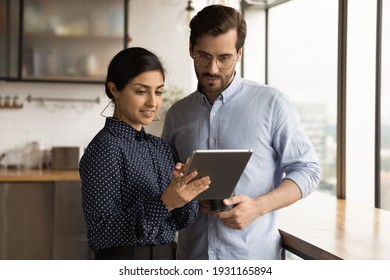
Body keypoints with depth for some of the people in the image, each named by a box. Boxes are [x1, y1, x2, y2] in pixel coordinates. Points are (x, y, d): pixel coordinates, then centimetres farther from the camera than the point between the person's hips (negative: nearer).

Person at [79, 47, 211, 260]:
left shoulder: (160, 147, 3)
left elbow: (182, 219, 3)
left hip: (165, 260, 6)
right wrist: (164, 203, -29)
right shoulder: (104, 148, -17)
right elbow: (101, 232, -21)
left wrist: (184, 191, -16)